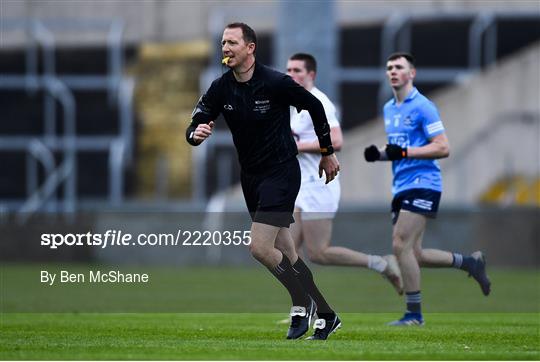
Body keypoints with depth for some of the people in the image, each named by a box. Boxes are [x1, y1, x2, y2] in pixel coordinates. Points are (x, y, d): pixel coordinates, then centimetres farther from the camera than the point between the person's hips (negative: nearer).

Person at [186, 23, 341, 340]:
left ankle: (302, 304, 2)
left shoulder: (276, 83, -17)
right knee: (286, 254, 11)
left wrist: (328, 153, 6)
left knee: (260, 247, -18)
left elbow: (315, 107, -3)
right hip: (250, 176, 6)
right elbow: (194, 127, -3)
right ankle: (326, 316, 24)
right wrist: (196, 133, -28)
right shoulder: (221, 88, -2)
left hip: (281, 173, -6)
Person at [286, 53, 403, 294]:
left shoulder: (318, 103, -13)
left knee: (318, 253, -8)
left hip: (317, 187, -10)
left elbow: (336, 142, -25)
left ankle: (381, 264, 2)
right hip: (303, 190, 10)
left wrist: (299, 146, -20)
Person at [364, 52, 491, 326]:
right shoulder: (389, 109, 17)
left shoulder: (422, 107, -9)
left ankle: (414, 314, -9)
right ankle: (470, 262, 25)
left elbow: (443, 148, -15)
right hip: (401, 187, 9)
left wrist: (404, 152, -22)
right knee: (413, 255, 6)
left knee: (401, 245, -16)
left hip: (422, 184, -9)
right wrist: (379, 154, 6)